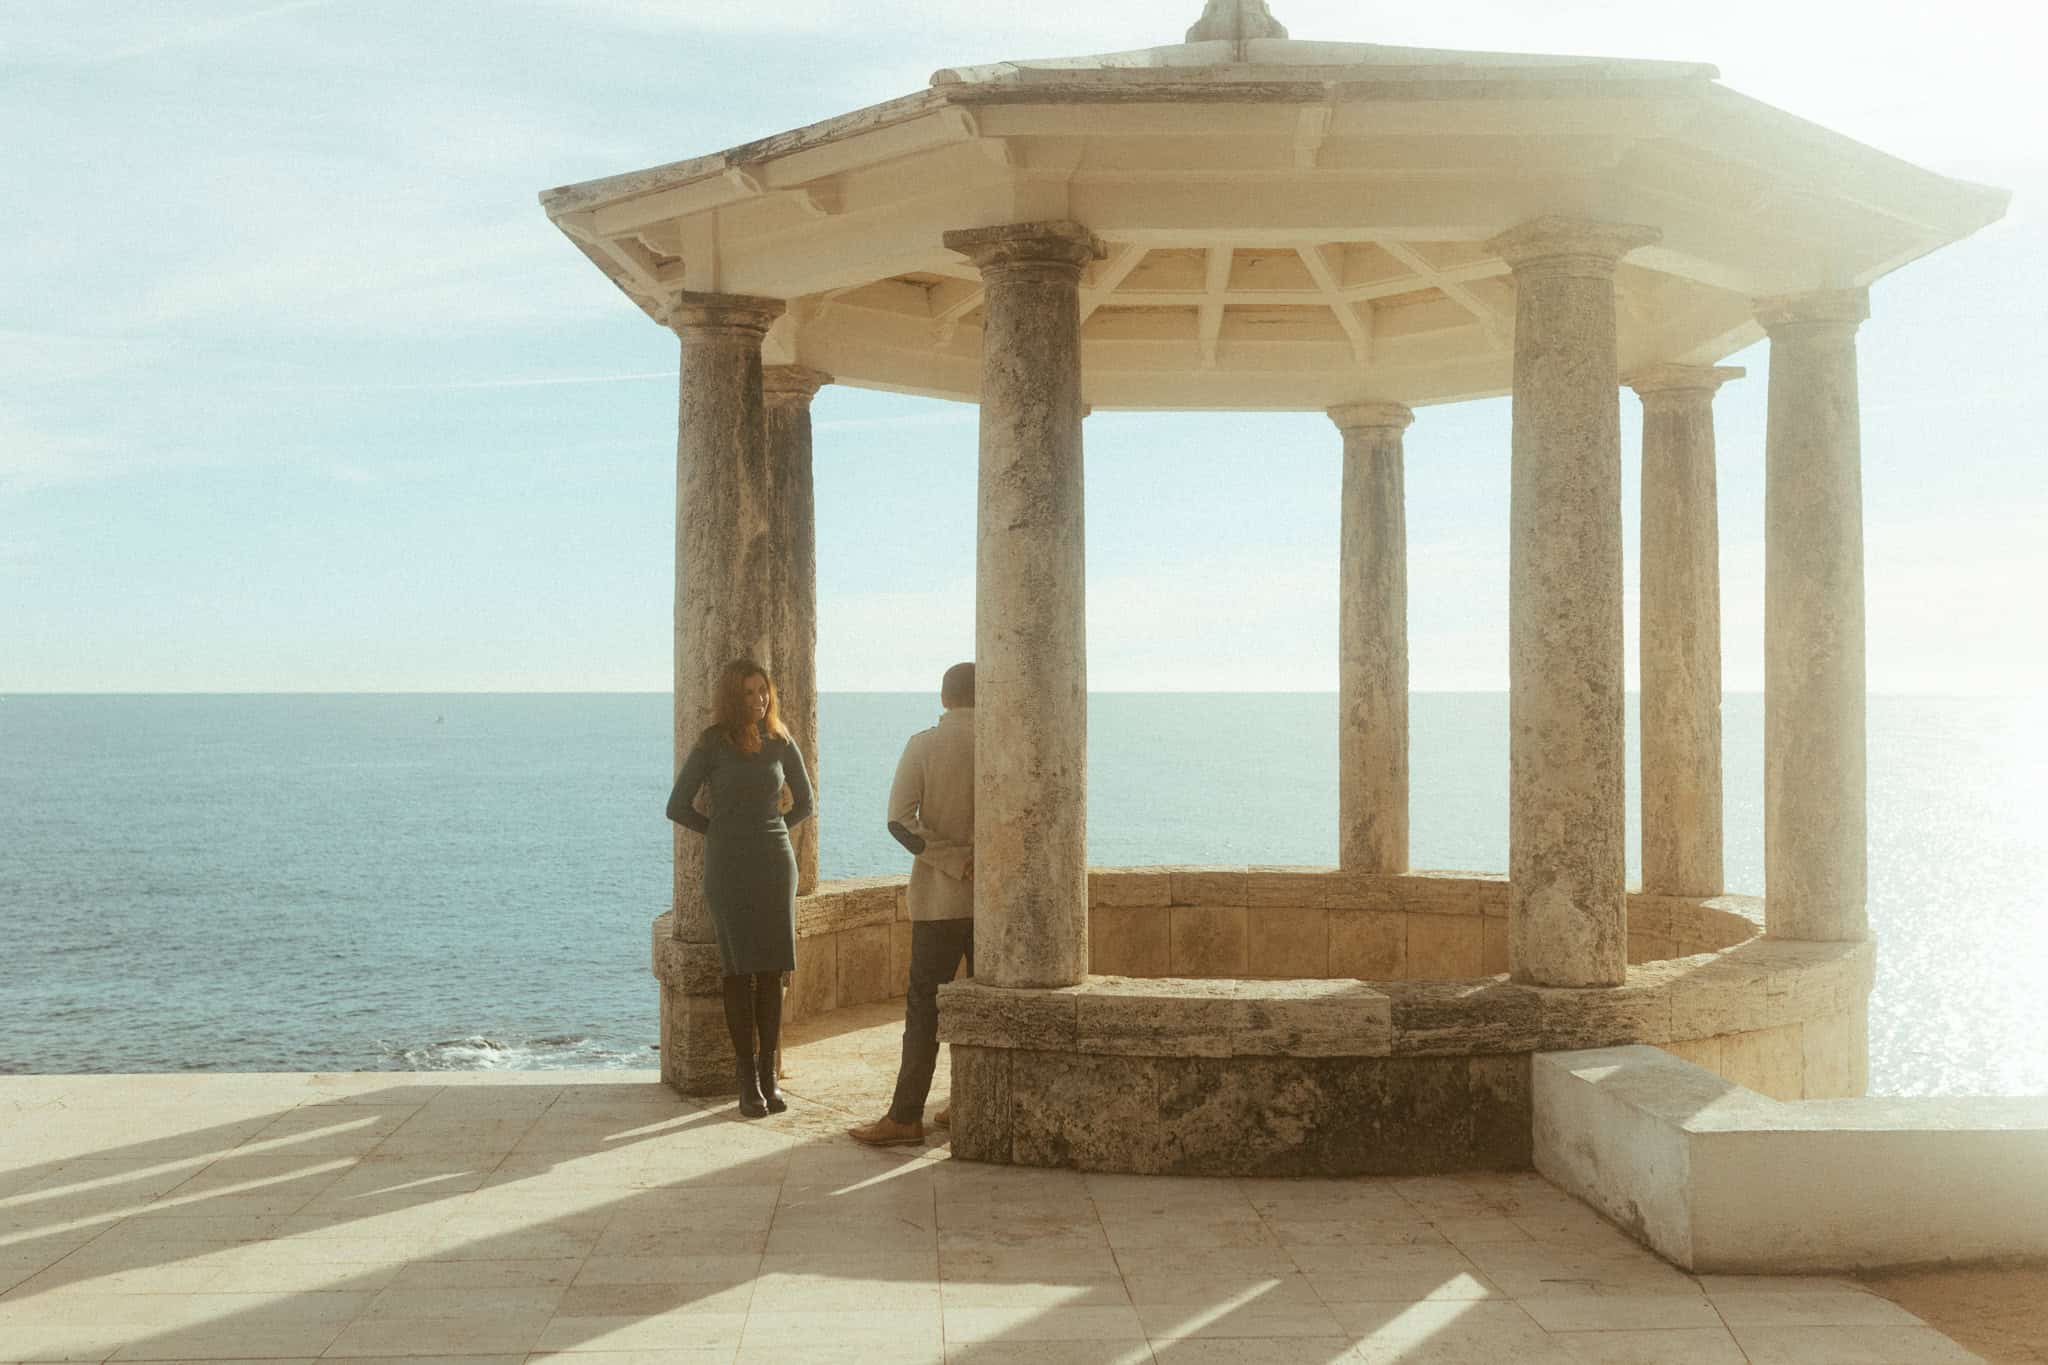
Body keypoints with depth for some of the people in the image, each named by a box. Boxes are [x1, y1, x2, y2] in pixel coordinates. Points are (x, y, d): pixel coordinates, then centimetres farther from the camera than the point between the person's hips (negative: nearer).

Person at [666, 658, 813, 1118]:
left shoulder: (780, 744, 6)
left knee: (772, 972, 2)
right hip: (729, 868, -3)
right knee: (739, 972, -3)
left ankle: (768, 1075, 8)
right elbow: (678, 808, 0)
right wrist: (723, 833, 5)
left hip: (776, 863, 3)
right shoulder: (712, 744, -3)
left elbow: (803, 802, 19)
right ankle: (748, 1080, 1)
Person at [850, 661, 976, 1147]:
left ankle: (907, 1115, -1)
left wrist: (955, 861, -11)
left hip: (941, 895, -3)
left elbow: (900, 820, -13)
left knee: (924, 1003, -1)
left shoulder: (923, 746, -5)